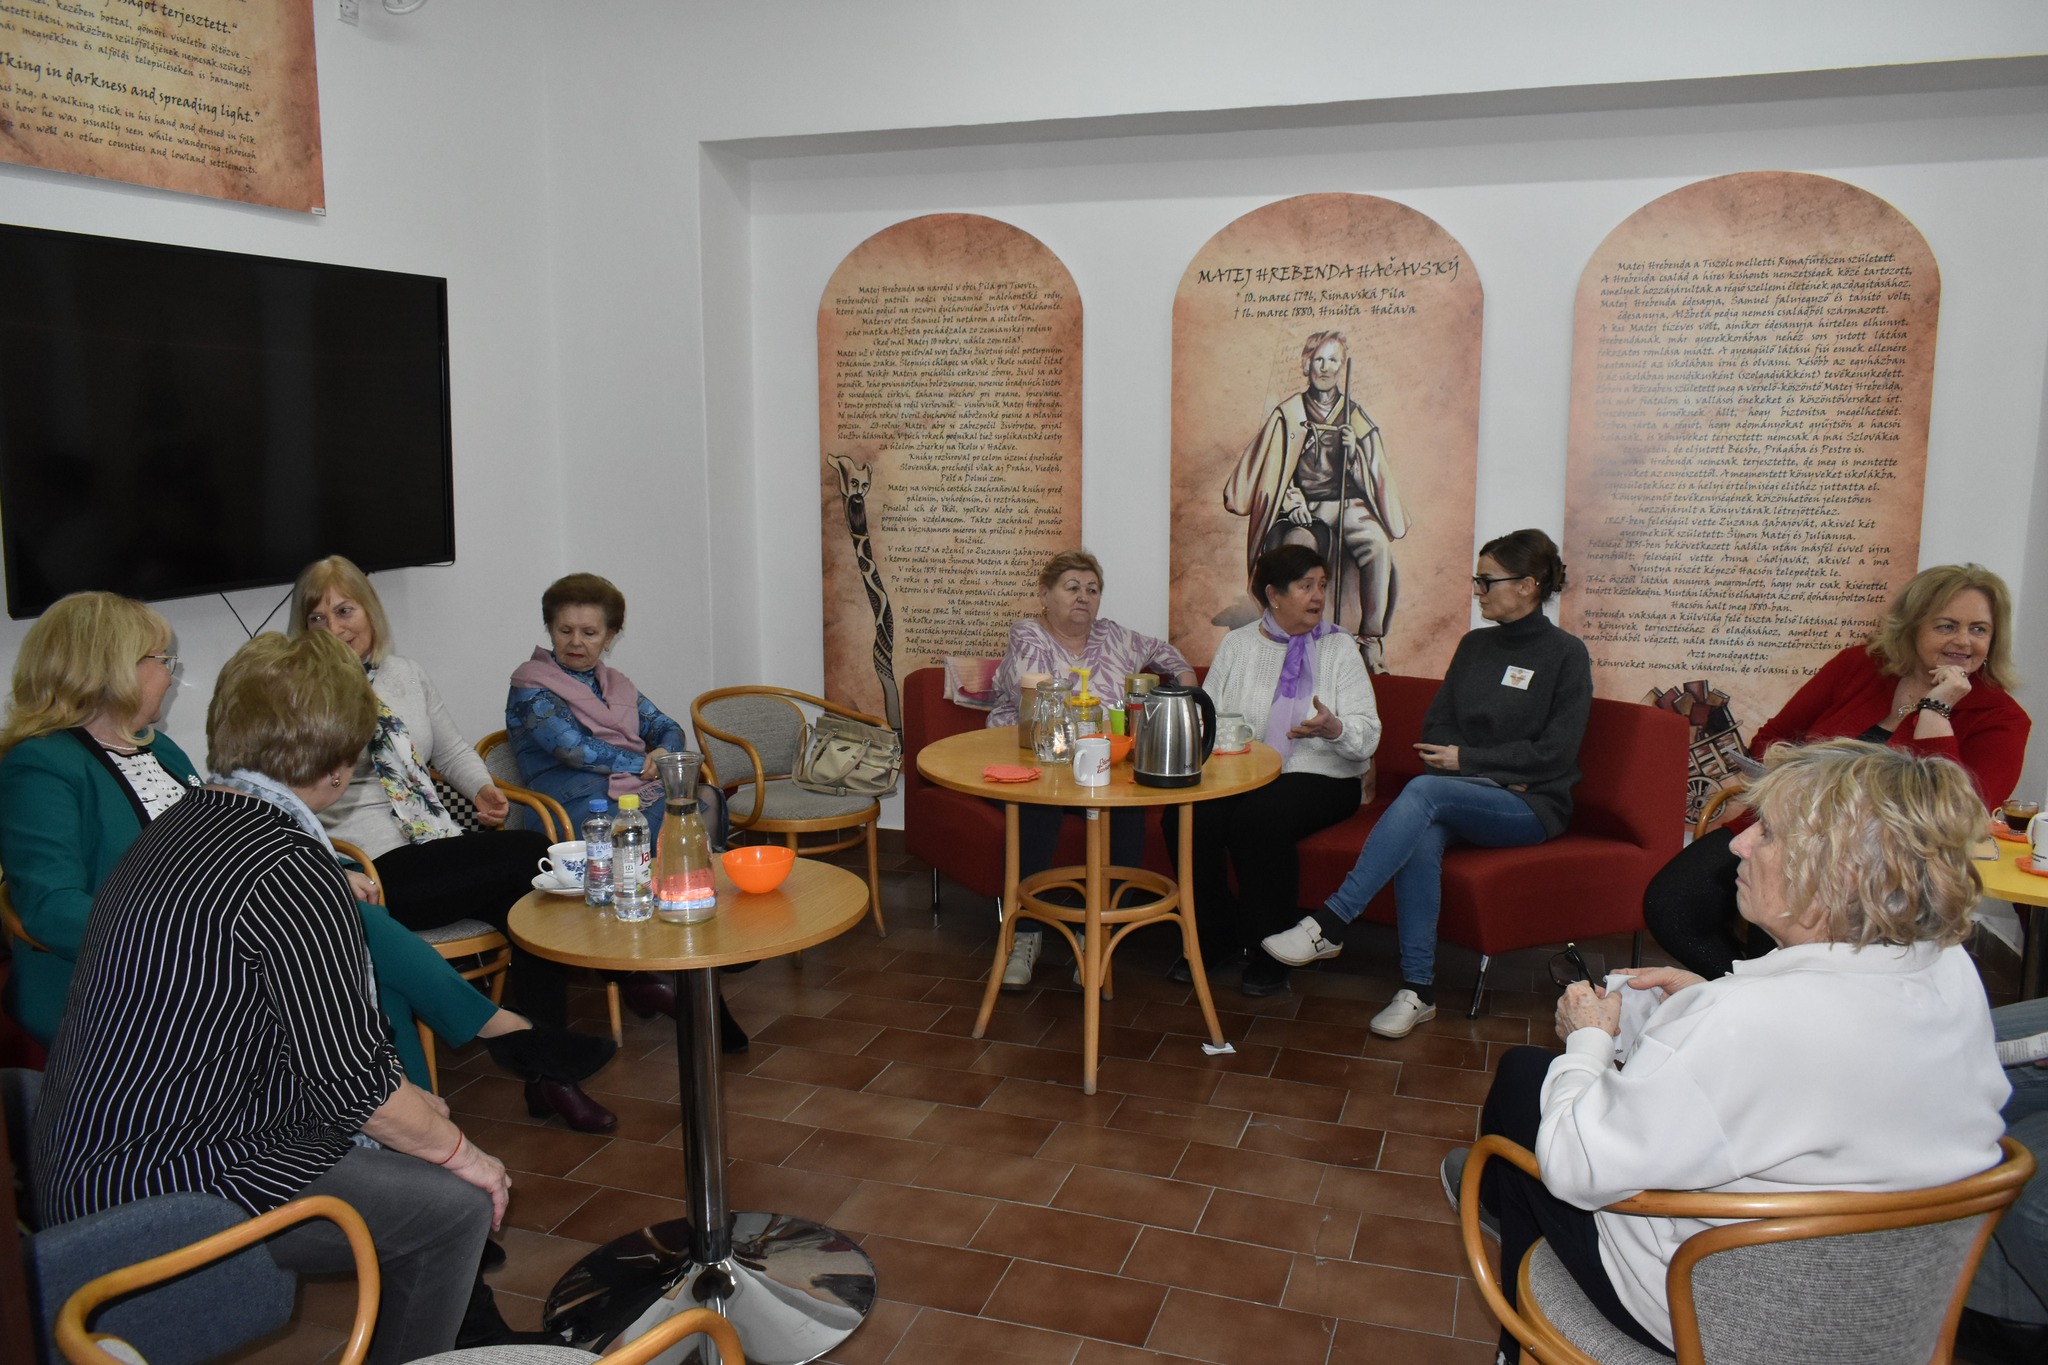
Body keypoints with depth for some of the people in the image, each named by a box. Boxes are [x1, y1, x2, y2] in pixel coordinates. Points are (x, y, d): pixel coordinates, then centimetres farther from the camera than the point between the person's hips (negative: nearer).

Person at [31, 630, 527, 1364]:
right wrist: (458, 1151, -3)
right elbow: (351, 1080, -20)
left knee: (425, 1118, 18)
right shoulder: (292, 869, -21)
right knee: (456, 1202, -6)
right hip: (153, 1192, -10)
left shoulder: (179, 825, 9)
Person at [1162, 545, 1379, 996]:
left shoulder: (1339, 648, 7)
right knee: (1186, 817, -27)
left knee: (1260, 819, -34)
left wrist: (1335, 729, -25)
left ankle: (1269, 952, -14)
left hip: (1318, 777, -2)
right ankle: (1217, 939, -4)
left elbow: (1367, 734, -3)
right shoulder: (1236, 645, 14)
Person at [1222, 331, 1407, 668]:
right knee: (1298, 545, -36)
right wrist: (1292, 499, -11)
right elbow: (1275, 470, 5)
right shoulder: (1288, 415, 7)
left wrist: (1354, 450, -10)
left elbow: (1372, 477, 10)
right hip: (1305, 506, -1)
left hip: (1348, 503, 1)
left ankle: (1372, 638, -24)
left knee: (1378, 545, -30)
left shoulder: (1357, 418, 12)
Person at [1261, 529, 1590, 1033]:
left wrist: (1467, 759, -10)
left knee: (1425, 789, -33)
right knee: (1422, 836, -32)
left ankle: (1329, 925, -38)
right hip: (1467, 796, 5)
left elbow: (1554, 753, -8)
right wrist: (1495, 773, -6)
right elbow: (1437, 727, 12)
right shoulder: (1474, 645, 16)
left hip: (1532, 807, -4)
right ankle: (1418, 991, -30)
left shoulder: (1565, 655, -1)